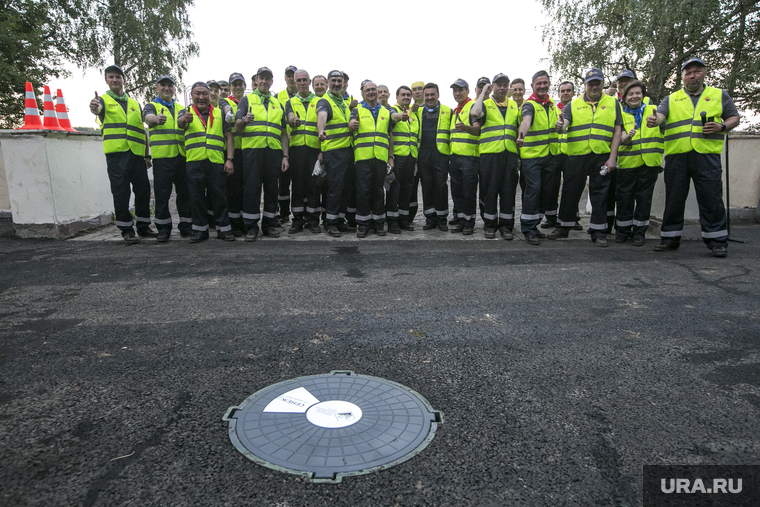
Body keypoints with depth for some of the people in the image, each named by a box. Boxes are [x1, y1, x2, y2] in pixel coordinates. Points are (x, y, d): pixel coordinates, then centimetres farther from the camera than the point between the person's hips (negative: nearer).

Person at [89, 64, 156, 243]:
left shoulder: (135, 104, 21)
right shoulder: (104, 100, 8)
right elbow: (97, 109, -17)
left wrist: (147, 155, 14)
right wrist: (94, 107, -42)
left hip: (137, 153, 4)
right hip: (116, 153, -4)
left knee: (143, 190, 5)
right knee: (121, 192, -3)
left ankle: (143, 226, 17)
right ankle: (127, 230, 4)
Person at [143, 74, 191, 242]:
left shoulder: (181, 108, 22)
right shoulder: (152, 106, 8)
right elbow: (148, 118, -16)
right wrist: (156, 119, -39)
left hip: (182, 156, 4)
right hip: (162, 156, -4)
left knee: (185, 191, 5)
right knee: (162, 193, -3)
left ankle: (186, 225, 14)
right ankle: (163, 228, 4)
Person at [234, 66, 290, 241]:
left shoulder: (277, 103, 21)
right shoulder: (246, 99, 12)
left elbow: (283, 133, 18)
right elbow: (237, 128, 2)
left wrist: (285, 156, 8)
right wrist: (244, 120, -21)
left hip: (273, 151, 3)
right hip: (252, 149, -3)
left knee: (272, 188, 5)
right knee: (251, 187, -4)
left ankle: (270, 224, 14)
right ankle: (251, 227, 1)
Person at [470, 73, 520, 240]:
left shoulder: (514, 106, 18)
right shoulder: (486, 104, 6)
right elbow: (475, 113, -18)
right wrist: (483, 93, -6)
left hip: (510, 153, 3)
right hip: (489, 153, -3)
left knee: (508, 190, 3)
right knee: (490, 189, 0)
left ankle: (505, 225, 11)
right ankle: (490, 225, 10)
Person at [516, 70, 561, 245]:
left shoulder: (552, 104, 15)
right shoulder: (529, 104, -8)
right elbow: (526, 121, -32)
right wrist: (521, 135, -50)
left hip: (550, 155, 7)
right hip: (532, 155, -7)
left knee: (545, 191, 10)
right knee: (532, 190, -11)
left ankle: (534, 225, 22)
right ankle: (528, 229, -4)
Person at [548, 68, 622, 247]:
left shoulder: (613, 103, 10)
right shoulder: (573, 105, 10)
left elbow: (617, 131, 6)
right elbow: (564, 124, -5)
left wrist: (612, 157, -4)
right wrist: (560, 126, -31)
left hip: (602, 157, 0)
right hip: (577, 156, 0)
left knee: (599, 193, 4)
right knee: (570, 192, 4)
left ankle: (598, 231, 12)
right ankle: (564, 227, 16)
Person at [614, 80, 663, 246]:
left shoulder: (653, 110, 10)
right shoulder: (621, 114, 8)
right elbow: (620, 138, -4)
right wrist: (628, 136, -27)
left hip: (649, 162, 0)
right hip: (627, 162, 0)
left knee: (644, 197, 4)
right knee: (624, 196, 2)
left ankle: (639, 232, 14)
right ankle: (623, 230, 17)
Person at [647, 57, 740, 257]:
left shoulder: (720, 95, 17)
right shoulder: (672, 99, 16)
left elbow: (734, 118, 17)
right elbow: (661, 114, -2)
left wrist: (722, 127, -4)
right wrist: (654, 120, -26)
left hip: (707, 156, -1)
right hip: (676, 156, 1)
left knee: (711, 198, -3)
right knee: (674, 198, 5)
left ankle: (716, 240, 4)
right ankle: (670, 237, 14)